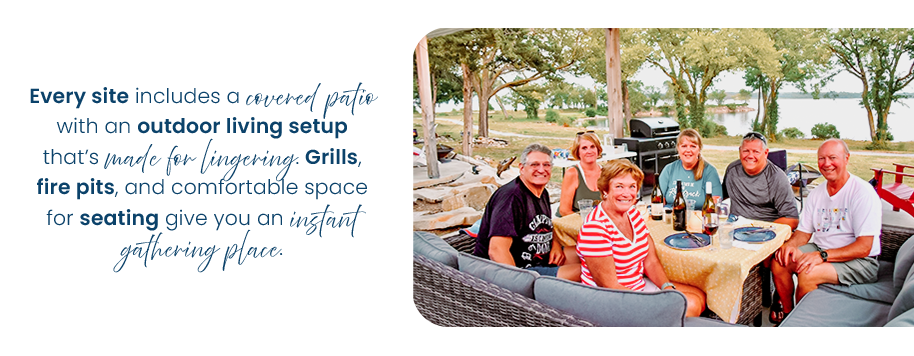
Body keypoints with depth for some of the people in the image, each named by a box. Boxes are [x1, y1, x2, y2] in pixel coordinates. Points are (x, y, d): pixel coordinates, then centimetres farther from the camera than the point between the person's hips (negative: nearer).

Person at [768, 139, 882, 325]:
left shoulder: (863, 193, -15)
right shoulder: (817, 193, 7)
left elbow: (863, 247, -20)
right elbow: (804, 232, 11)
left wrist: (822, 256, -29)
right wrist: (790, 244, -13)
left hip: (859, 261, -7)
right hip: (820, 249, 7)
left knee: (807, 274, -30)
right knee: (779, 262, -15)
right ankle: (788, 313, 4)